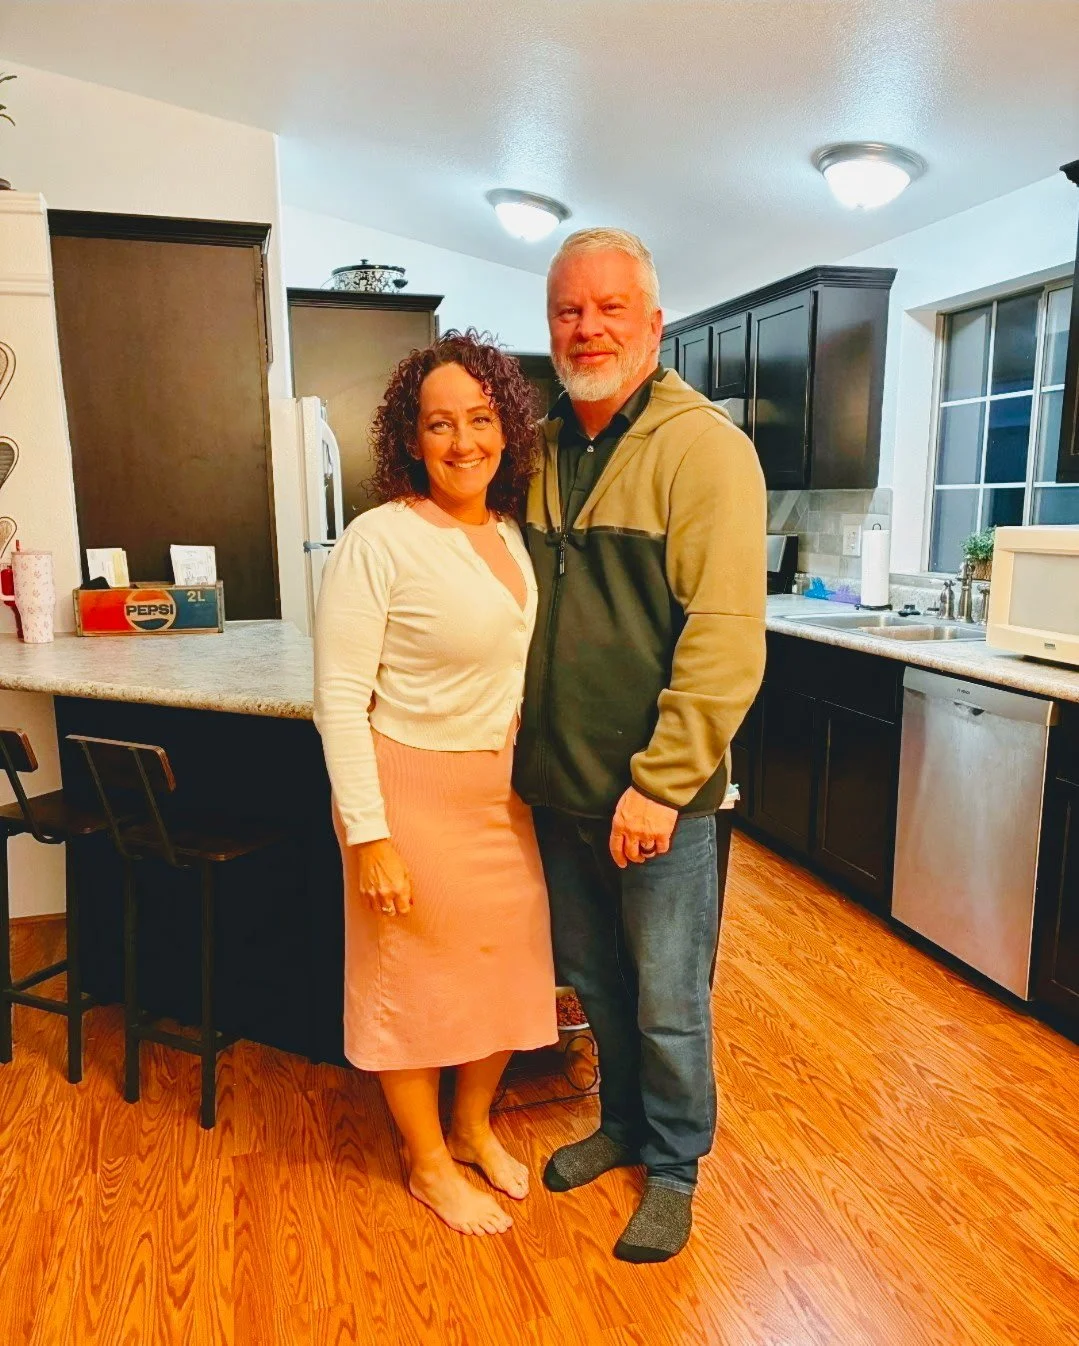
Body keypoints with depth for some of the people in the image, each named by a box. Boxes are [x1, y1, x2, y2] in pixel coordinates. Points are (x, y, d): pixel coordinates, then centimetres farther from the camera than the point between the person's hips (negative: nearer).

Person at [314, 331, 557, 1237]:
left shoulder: (508, 533, 4)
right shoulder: (380, 540, -17)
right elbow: (339, 697, -17)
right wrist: (369, 834, -19)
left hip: (504, 789, 7)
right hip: (414, 790, -7)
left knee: (507, 961, 17)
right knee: (415, 975, 10)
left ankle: (474, 1125, 43)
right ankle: (430, 1163, 35)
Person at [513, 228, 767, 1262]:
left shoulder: (703, 447, -12)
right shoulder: (538, 451, 7)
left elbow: (726, 635, -20)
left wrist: (658, 784, -22)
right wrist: (518, 745, 7)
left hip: (659, 796, -6)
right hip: (558, 787, 6)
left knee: (668, 1001, 12)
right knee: (594, 978, 22)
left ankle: (674, 1165, 37)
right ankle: (623, 1122, 46)